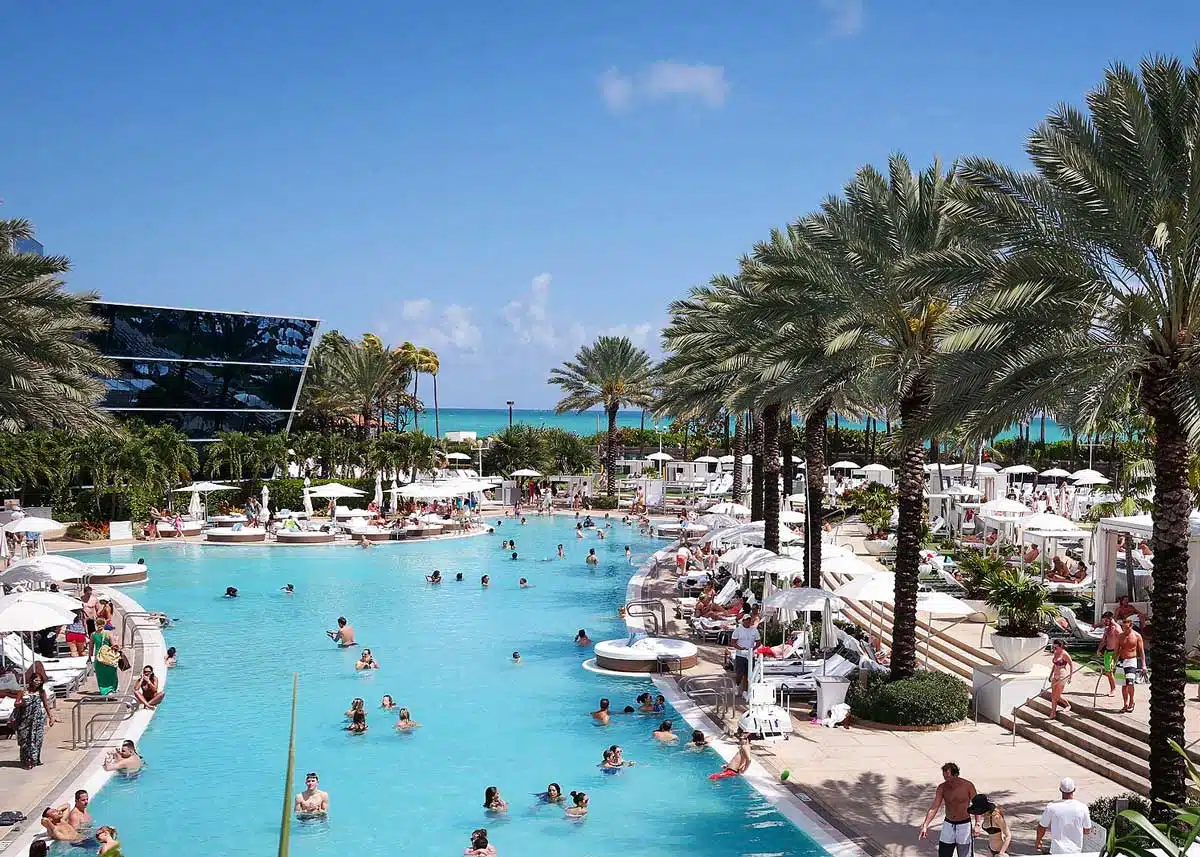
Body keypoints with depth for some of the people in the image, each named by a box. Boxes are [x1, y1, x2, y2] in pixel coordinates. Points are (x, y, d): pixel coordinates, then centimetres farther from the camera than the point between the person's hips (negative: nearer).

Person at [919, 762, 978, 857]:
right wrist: (925, 826, -22)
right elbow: (934, 808, -12)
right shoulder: (942, 788, -8)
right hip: (948, 825, 2)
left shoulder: (968, 786, -13)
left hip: (964, 825, -2)